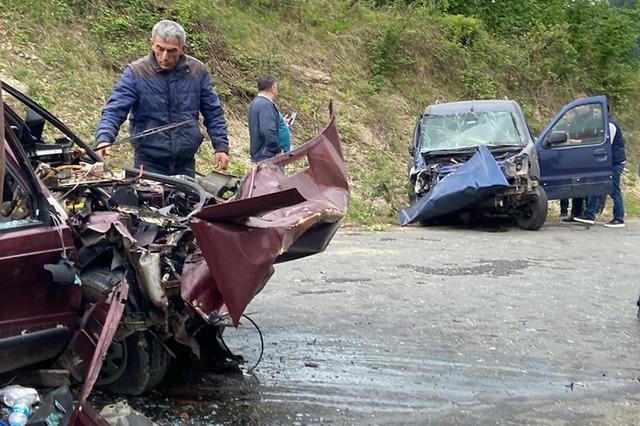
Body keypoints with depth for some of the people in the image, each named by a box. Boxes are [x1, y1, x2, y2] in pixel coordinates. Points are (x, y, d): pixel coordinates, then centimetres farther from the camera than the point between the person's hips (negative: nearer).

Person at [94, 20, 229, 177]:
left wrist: (221, 147, 3)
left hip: (186, 164, 3)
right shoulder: (135, 72, -8)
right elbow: (114, 111, -14)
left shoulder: (197, 71, 1)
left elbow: (213, 113, 9)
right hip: (149, 164, -2)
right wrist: (104, 139, -31)